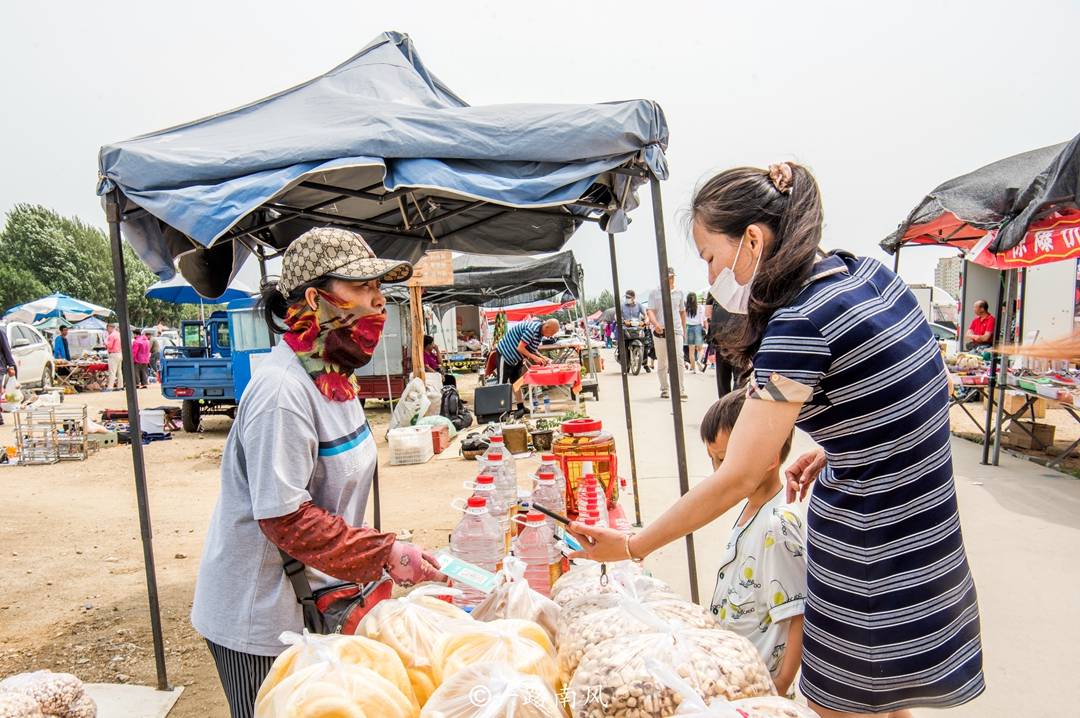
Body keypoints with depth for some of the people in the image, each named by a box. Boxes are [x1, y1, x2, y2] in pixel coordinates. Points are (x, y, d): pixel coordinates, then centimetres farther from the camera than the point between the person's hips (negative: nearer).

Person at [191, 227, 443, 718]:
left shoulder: (331, 375, 3)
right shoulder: (282, 391, -26)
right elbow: (286, 518, -26)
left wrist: (379, 553, 14)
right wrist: (385, 554, -23)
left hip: (314, 601, 9)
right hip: (259, 620, -8)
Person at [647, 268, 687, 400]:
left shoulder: (679, 293, 12)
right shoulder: (655, 293, 2)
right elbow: (650, 311, -6)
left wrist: (683, 328, 23)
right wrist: (655, 324, -24)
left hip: (676, 330, 1)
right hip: (659, 331, -1)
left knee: (678, 361, -11)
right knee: (661, 363, 7)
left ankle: (681, 390, -8)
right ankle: (664, 390, 17)